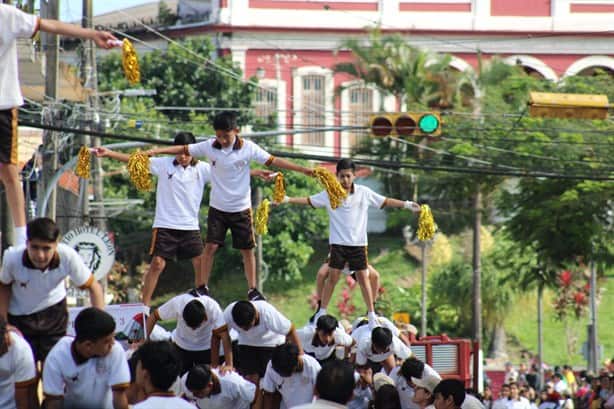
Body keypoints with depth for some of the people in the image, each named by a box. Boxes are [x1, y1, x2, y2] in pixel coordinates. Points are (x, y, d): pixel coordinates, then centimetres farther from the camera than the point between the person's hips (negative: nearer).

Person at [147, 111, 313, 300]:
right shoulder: (209, 147, -7)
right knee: (211, 246, -4)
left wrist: (303, 169, -14)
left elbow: (273, 161, -11)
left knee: (247, 249, 4)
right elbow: (183, 149, -3)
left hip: (241, 208, -1)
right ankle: (202, 287, 3)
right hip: (218, 207, 1)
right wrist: (156, 151, -10)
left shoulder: (248, 148, -11)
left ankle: (252, 290, 12)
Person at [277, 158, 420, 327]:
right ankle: (321, 312, 6)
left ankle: (372, 315, 6)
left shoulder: (364, 193, 0)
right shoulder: (329, 194, -1)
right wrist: (288, 200, -10)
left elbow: (385, 202, 6)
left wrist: (407, 204, 2)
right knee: (332, 277, -2)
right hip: (338, 243, 0)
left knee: (363, 278, 1)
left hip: (358, 243, 0)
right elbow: (308, 200, -1)